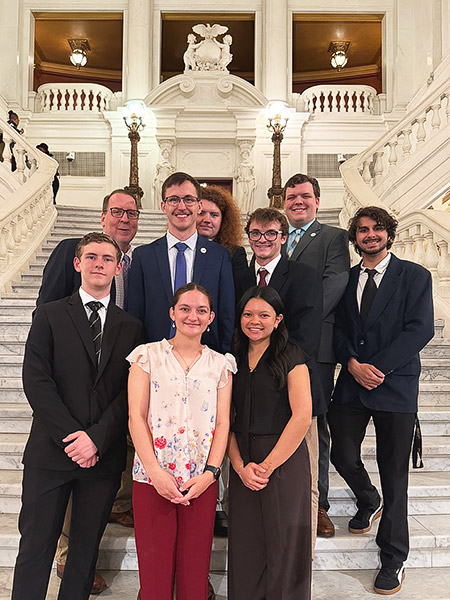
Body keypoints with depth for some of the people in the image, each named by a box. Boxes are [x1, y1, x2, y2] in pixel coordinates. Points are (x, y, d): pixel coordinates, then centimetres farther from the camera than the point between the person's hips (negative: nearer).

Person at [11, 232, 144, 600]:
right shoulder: (50, 315, 3)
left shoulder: (131, 328, 7)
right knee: (36, 546, 6)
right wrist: (71, 436, -13)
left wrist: (96, 438, -12)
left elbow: (132, 392, 0)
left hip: (104, 455, 2)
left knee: (87, 546, 13)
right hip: (51, 451, -1)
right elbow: (35, 380, -6)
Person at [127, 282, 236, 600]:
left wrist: (210, 472, -7)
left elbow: (223, 423, 5)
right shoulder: (148, 355, 3)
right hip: (152, 477, -1)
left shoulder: (221, 364, 8)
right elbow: (136, 416, -2)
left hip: (202, 481, 2)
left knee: (195, 567, 8)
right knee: (154, 566, 3)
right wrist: (155, 471, -10)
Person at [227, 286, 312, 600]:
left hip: (284, 459, -4)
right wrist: (240, 466, -6)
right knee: (245, 547, 9)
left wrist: (267, 465, -12)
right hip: (243, 465, 4)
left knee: (284, 545, 4)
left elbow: (302, 416, -12)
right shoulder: (233, 360, 11)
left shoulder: (291, 356, -4)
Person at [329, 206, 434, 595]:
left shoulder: (415, 276, 0)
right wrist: (354, 364, -11)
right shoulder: (346, 280, 12)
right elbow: (338, 329, 7)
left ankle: (393, 559, 20)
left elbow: (420, 329, -9)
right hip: (351, 384, 4)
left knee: (394, 475, 4)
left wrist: (378, 367, -16)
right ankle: (369, 502, 42)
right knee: (343, 456, 7)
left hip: (395, 384, -3)